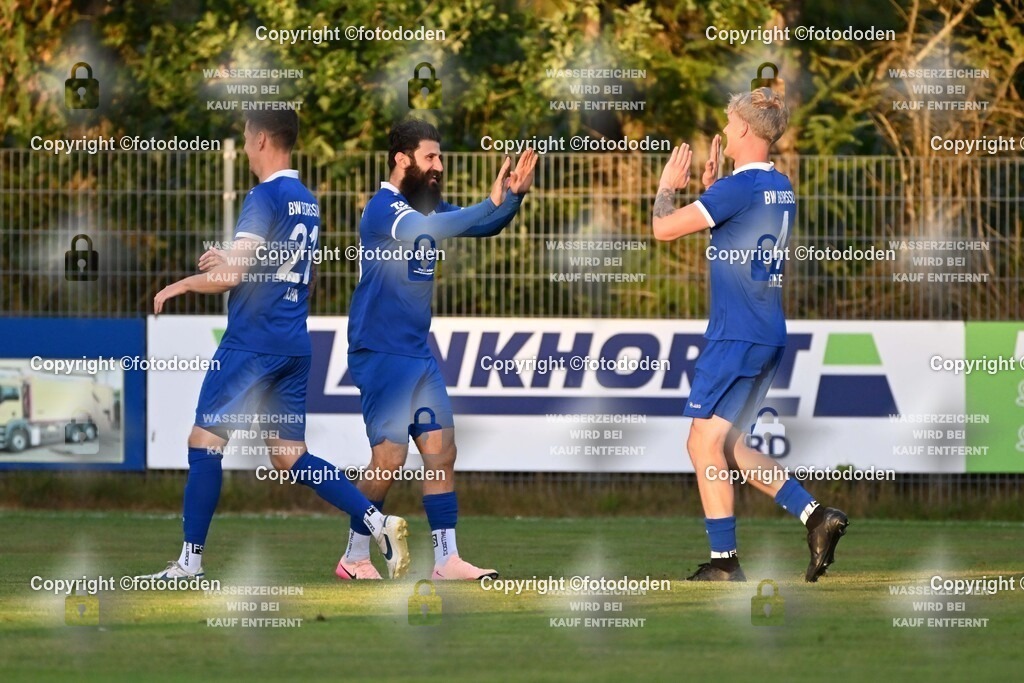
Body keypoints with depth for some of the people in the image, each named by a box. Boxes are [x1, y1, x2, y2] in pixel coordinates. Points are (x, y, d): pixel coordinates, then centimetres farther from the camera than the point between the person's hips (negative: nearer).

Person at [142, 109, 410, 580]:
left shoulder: (265, 198, -12)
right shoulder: (307, 202, 14)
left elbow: (231, 276, -15)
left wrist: (177, 287, 0)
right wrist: (230, 259, 23)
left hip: (252, 343, -8)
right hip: (294, 345, 8)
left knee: (204, 442, 0)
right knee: (290, 456, 9)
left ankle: (191, 562, 0)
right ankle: (377, 522, -5)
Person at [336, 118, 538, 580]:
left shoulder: (426, 205, 11)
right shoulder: (383, 208, -15)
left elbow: (483, 226, 11)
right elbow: (428, 229, -34)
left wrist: (513, 196, -8)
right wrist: (491, 203, -39)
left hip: (418, 354, 8)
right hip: (381, 355, -8)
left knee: (442, 453, 4)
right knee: (389, 459, -9)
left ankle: (446, 560, 6)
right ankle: (354, 558, 6)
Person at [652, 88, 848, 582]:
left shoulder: (739, 187, -15)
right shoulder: (780, 189, 12)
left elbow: (664, 228, -14)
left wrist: (668, 186, 4)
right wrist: (710, 184, 24)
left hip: (735, 337, -9)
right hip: (769, 337, 9)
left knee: (705, 444, -2)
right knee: (725, 446, 15)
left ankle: (724, 561, -3)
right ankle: (815, 517, 5)